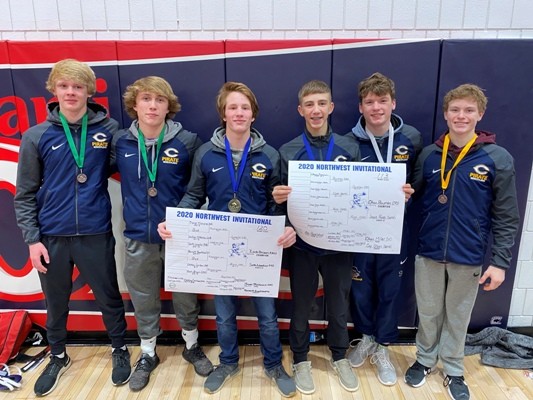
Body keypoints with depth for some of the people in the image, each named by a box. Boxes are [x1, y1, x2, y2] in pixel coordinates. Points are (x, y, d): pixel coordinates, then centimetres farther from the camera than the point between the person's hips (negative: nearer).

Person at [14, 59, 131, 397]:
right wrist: (32, 239, -4)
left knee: (109, 297, 14)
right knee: (56, 303, 18)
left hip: (96, 234, -1)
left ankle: (120, 350, 38)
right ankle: (58, 357, 43)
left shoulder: (109, 129, -4)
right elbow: (25, 194, 2)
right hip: (52, 237, 1)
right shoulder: (36, 137, -3)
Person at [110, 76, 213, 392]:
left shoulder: (188, 141, -10)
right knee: (144, 301, 17)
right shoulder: (120, 142, -3)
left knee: (186, 297, 15)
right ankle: (148, 354, 40)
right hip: (138, 238, 2)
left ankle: (192, 347, 40)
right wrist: (131, 206, 5)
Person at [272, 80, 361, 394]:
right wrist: (278, 198, -24)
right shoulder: (288, 152, -3)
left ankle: (340, 357, 40)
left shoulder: (350, 148, 1)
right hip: (303, 243, -1)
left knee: (339, 303, 17)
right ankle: (301, 360, 35)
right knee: (301, 305, 14)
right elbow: (282, 199, -2)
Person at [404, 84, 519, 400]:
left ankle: (454, 371, 37)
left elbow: (506, 217, -6)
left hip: (468, 257, -1)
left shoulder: (498, 158, -8)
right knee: (428, 313, 16)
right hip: (429, 253, 2)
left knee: (458, 317, 16)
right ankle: (425, 360, 39)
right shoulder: (430, 155, -1)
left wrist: (500, 261, -8)